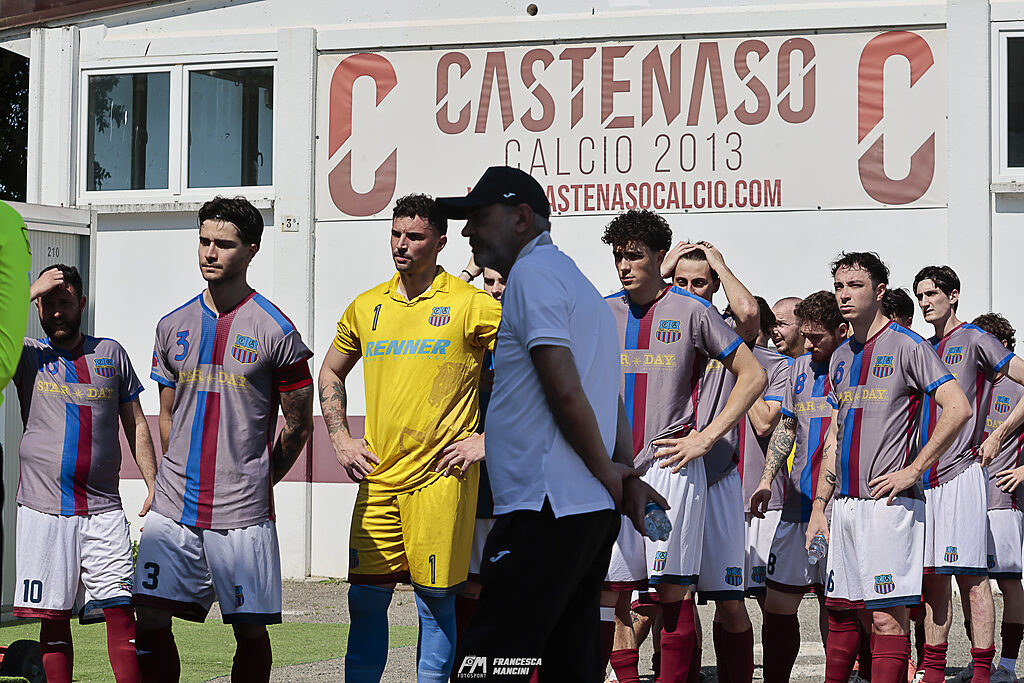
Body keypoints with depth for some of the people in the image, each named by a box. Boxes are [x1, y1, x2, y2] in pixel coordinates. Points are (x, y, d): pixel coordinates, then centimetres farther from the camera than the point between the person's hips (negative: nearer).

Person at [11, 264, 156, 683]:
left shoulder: (110, 354, 12)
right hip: (43, 507, -1)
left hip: (104, 509, 1)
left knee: (121, 611, -6)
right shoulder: (28, 356, 7)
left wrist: (154, 487, 8)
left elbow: (135, 424, 16)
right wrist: (29, 291, -10)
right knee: (53, 618, 0)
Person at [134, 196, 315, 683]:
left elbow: (298, 424, 3)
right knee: (150, 621, -1)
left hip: (242, 514, -4)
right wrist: (183, 478, 14)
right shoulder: (173, 327, 10)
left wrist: (257, 480, 9)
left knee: (250, 632, 1)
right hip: (172, 511, 4)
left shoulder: (275, 332, -4)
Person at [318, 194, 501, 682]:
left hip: (440, 475, -4)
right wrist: (340, 438, 13)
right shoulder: (367, 307, 11)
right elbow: (330, 374, 26)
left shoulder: (471, 305, -3)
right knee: (366, 596, 4)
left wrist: (489, 440, -7)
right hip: (378, 477, 4)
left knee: (435, 599, 0)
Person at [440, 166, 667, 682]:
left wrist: (606, 471, -7)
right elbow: (610, 399, 22)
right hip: (594, 512, 10)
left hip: (545, 512, -10)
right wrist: (628, 475, 10)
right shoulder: (574, 279, 25)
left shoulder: (532, 273, -8)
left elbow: (565, 391, -17)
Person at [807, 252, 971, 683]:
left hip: (888, 502, -7)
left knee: (887, 615, -9)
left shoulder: (907, 347, -4)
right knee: (839, 611, 9)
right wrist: (819, 506, 15)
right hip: (845, 503, 7)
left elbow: (958, 409, -13)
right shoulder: (841, 358, 18)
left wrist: (913, 470, -15)